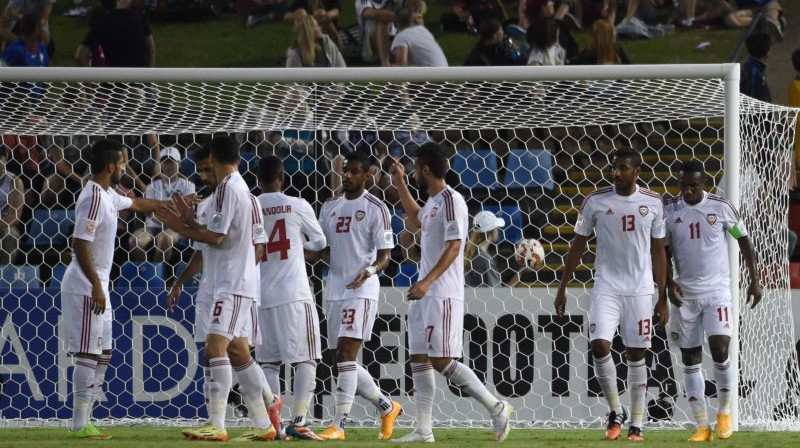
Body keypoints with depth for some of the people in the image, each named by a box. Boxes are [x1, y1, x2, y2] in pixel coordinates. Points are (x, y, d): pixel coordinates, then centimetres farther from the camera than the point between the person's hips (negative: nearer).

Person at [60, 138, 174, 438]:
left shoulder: (108, 196, 12)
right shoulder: (94, 198, -19)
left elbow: (137, 204, 32)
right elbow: (80, 244, -24)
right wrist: (96, 286, -25)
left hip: (97, 288, 10)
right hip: (85, 289, -10)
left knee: (103, 354, 12)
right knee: (89, 354, -9)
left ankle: (84, 422, 15)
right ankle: (80, 425, -7)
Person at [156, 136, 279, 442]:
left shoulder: (227, 188, -12)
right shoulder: (245, 190, 17)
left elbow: (216, 236, -16)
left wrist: (182, 228, -2)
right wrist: (192, 223, 18)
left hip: (231, 284, -10)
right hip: (245, 282, 10)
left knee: (216, 345, -17)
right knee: (238, 352, 15)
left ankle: (216, 425, -25)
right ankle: (264, 423, 19)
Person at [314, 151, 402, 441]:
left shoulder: (376, 208, -5)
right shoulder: (330, 207, 14)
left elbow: (384, 256, -7)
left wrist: (369, 270, -26)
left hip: (361, 290, -7)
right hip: (334, 289, 7)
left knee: (346, 354, -17)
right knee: (345, 361, 9)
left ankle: (338, 425, -19)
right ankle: (387, 407, 28)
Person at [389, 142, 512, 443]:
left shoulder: (450, 200, -13)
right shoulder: (432, 202, 17)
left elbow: (454, 247, -22)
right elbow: (415, 222, 41)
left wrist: (428, 281, -30)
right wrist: (400, 186, 38)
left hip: (442, 294, -10)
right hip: (424, 294, 10)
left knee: (441, 360, -13)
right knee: (419, 358, 5)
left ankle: (497, 408, -5)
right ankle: (423, 430, 6)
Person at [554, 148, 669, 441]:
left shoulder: (653, 203, 2)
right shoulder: (596, 202, -1)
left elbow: (658, 252, 8)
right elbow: (578, 245, 6)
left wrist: (663, 299, 7)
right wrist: (562, 288, 4)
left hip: (640, 290, 1)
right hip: (606, 288, -1)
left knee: (636, 355, 3)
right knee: (599, 345, -16)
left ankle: (637, 425, 11)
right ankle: (616, 412, 3)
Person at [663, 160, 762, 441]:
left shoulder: (721, 207, -4)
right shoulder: (670, 210, 0)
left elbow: (743, 240, 6)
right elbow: (664, 251, 6)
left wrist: (754, 280, 2)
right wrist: (670, 283, -8)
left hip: (717, 291, -2)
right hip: (685, 295, 2)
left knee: (720, 350, -15)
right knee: (690, 360, 2)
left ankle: (724, 412, 8)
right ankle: (702, 426, 7)